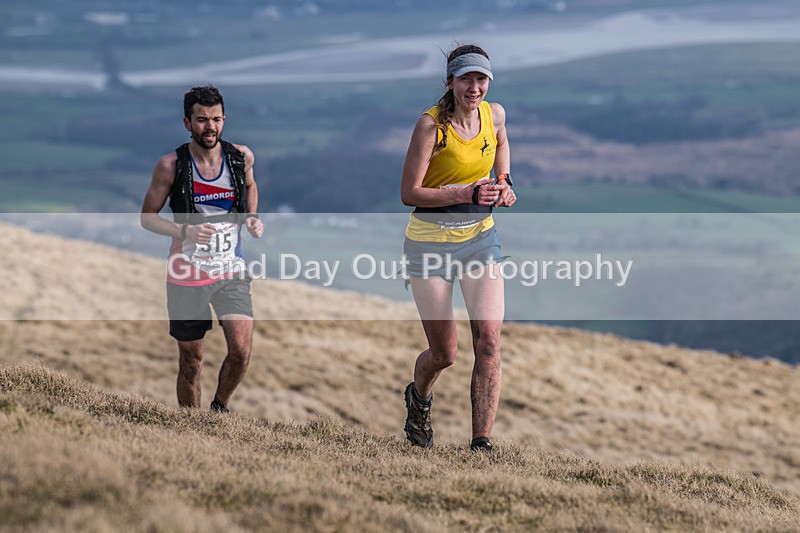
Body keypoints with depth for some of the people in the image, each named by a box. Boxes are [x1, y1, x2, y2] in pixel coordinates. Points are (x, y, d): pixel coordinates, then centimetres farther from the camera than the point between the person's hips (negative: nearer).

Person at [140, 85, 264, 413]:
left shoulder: (241, 157, -2)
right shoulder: (171, 166, -10)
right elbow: (147, 217, -2)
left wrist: (252, 218, 3)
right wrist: (184, 231, -19)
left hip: (231, 272, 2)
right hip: (187, 275, -2)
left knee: (241, 351, -14)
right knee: (191, 362, 7)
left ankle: (220, 408, 15)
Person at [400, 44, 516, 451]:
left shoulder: (494, 114, -1)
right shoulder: (431, 124, -16)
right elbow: (409, 193, -17)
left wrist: (503, 182, 8)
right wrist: (465, 193, -27)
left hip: (480, 237, 4)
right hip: (430, 243, -4)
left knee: (489, 340, -13)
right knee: (444, 352, 2)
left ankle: (482, 444, -10)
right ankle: (419, 398, 38)